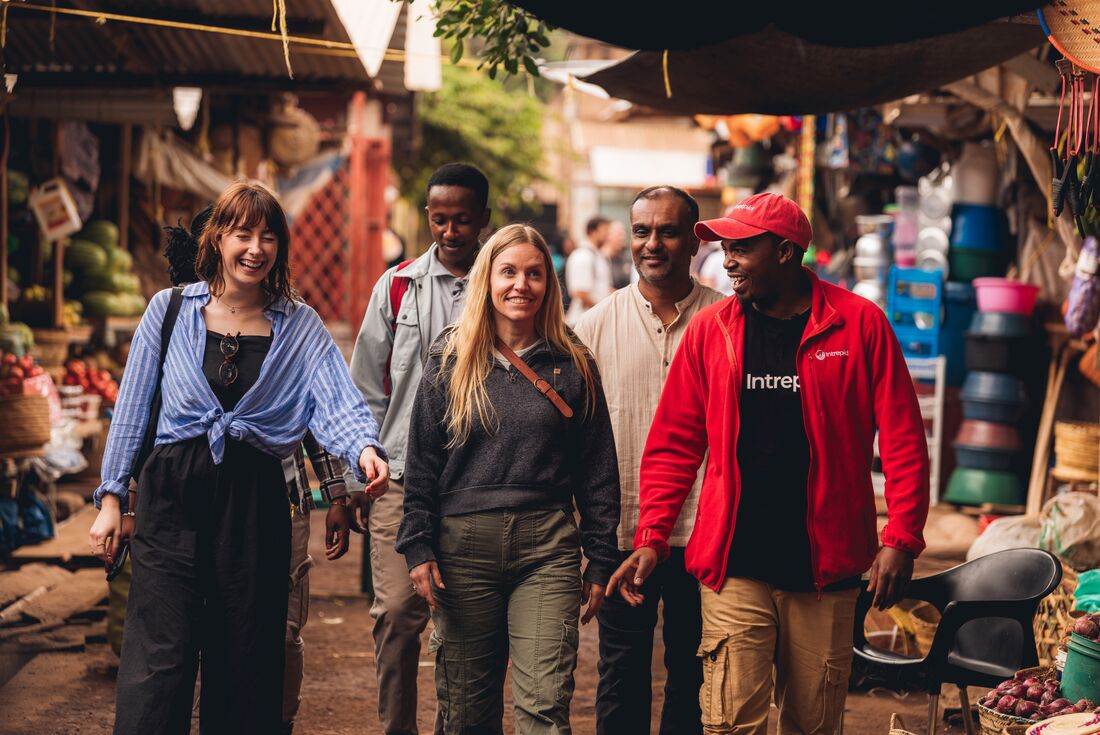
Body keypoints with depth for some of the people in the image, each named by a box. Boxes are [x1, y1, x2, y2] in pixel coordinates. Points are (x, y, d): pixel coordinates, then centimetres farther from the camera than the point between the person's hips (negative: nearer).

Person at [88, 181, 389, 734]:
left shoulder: (300, 326, 7)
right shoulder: (171, 310, 7)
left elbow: (337, 401, -8)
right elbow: (132, 408, 9)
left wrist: (364, 449, -29)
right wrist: (110, 497, 4)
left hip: (255, 500, 1)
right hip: (172, 496, -1)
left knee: (245, 667, 6)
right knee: (158, 661, -9)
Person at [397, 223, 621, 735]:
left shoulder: (573, 366, 5)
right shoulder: (451, 361, 5)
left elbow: (598, 473, 7)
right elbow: (422, 463, 6)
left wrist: (600, 561, 5)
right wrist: (418, 548, -1)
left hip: (548, 547, -1)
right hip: (463, 544, 1)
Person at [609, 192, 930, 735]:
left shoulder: (860, 324, 0)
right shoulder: (709, 330, 6)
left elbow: (903, 441, 0)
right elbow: (673, 446, 9)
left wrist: (901, 540, -8)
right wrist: (651, 538, 0)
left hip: (827, 571, -1)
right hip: (734, 568, 1)